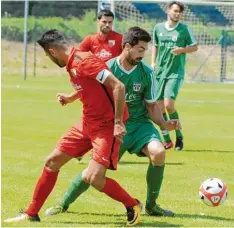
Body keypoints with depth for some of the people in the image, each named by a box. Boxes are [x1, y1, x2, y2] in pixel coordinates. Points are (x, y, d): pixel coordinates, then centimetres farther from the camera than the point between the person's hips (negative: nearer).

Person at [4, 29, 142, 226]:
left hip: (107, 126, -9)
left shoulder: (86, 62, -20)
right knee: (52, 162, 10)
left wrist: (118, 122, -26)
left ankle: (132, 206, 7)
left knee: (94, 179, -18)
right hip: (88, 123, 9)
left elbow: (118, 86, -26)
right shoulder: (72, 66, 8)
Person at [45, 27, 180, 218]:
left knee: (158, 152, -26)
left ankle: (151, 205, -7)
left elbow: (152, 106, 2)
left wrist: (164, 123, -15)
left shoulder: (147, 73, -6)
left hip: (140, 124, 2)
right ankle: (64, 204, 16)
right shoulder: (107, 69, -11)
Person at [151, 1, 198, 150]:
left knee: (169, 105, -18)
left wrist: (182, 50, -15)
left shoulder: (184, 29, -3)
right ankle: (167, 141, 13)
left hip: (175, 73, -4)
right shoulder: (158, 28, 6)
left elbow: (195, 47, 3)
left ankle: (179, 136, 2)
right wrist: (153, 62, 9)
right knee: (159, 108, 1)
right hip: (160, 73, 4)